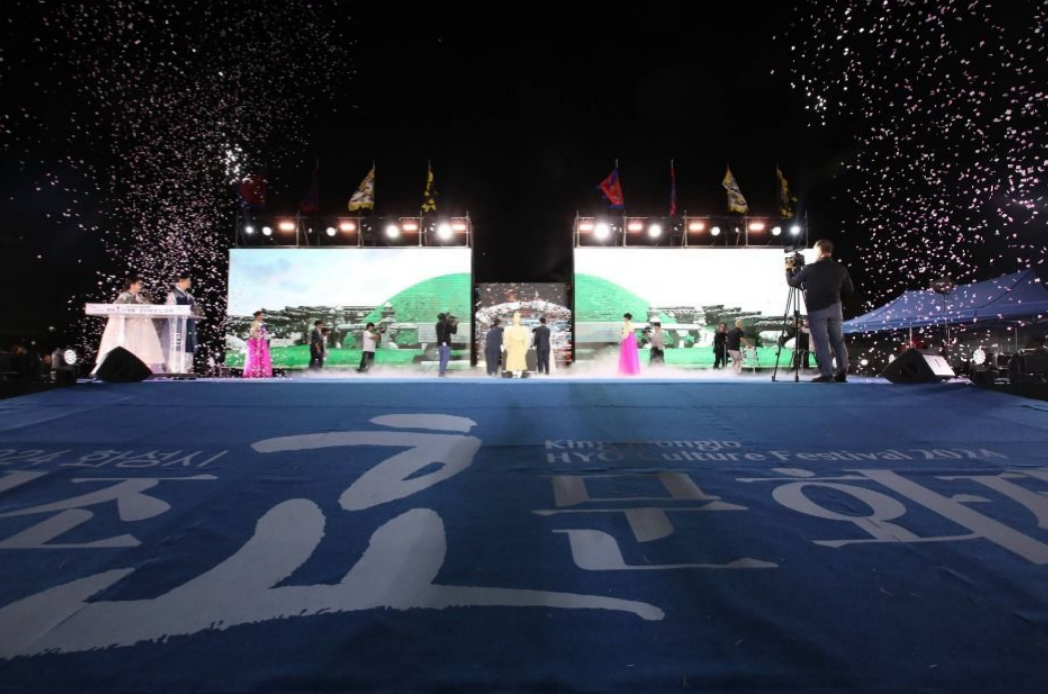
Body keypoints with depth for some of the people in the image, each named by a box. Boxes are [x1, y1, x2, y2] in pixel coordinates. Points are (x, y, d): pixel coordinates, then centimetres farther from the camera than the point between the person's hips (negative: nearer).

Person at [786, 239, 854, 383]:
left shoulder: (810, 268, -10)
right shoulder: (841, 269, 3)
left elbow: (792, 282, 1)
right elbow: (849, 289, 10)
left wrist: (789, 269, 17)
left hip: (816, 310, -4)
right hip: (835, 308, 4)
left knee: (821, 342, -3)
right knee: (838, 340, 10)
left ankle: (827, 375, -5)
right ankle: (842, 372, 10)